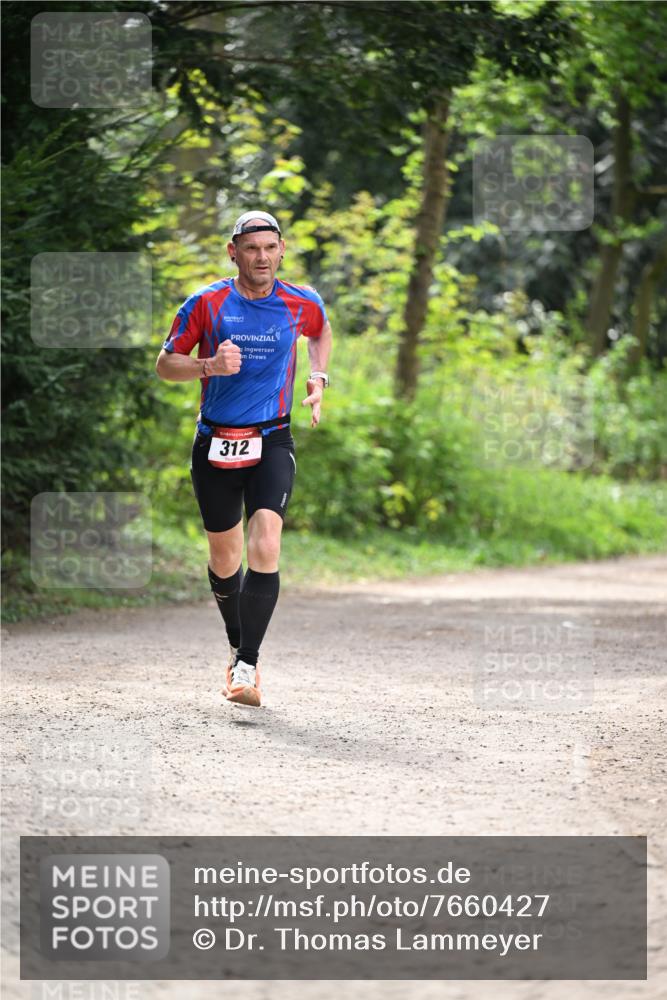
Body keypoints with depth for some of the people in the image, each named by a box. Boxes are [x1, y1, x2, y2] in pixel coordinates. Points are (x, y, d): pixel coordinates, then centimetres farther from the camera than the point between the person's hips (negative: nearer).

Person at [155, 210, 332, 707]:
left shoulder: (302, 304, 0)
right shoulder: (207, 303, -5)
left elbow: (322, 333, 24)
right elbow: (166, 364, 1)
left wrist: (318, 378, 7)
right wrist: (209, 366, -17)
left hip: (272, 442, -1)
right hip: (215, 443, 1)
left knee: (265, 545, -20)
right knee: (224, 557, 11)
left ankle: (247, 667, -18)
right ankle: (238, 647, 37)